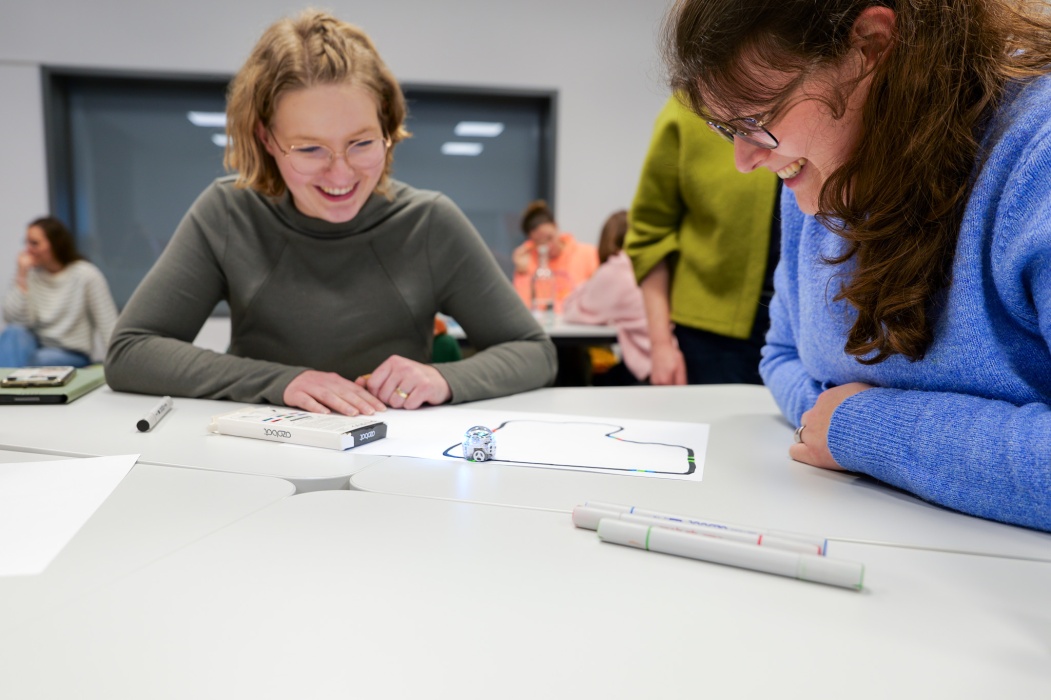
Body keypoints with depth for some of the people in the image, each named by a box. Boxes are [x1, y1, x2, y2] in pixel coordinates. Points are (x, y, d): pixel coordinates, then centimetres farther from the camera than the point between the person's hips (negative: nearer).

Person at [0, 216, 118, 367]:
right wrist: (22, 274, -10)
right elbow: (14, 320, -8)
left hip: (72, 355, -4)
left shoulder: (86, 275, -8)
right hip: (37, 345, 4)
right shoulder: (30, 274, 4)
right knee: (13, 332, -27)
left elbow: (109, 328, -12)